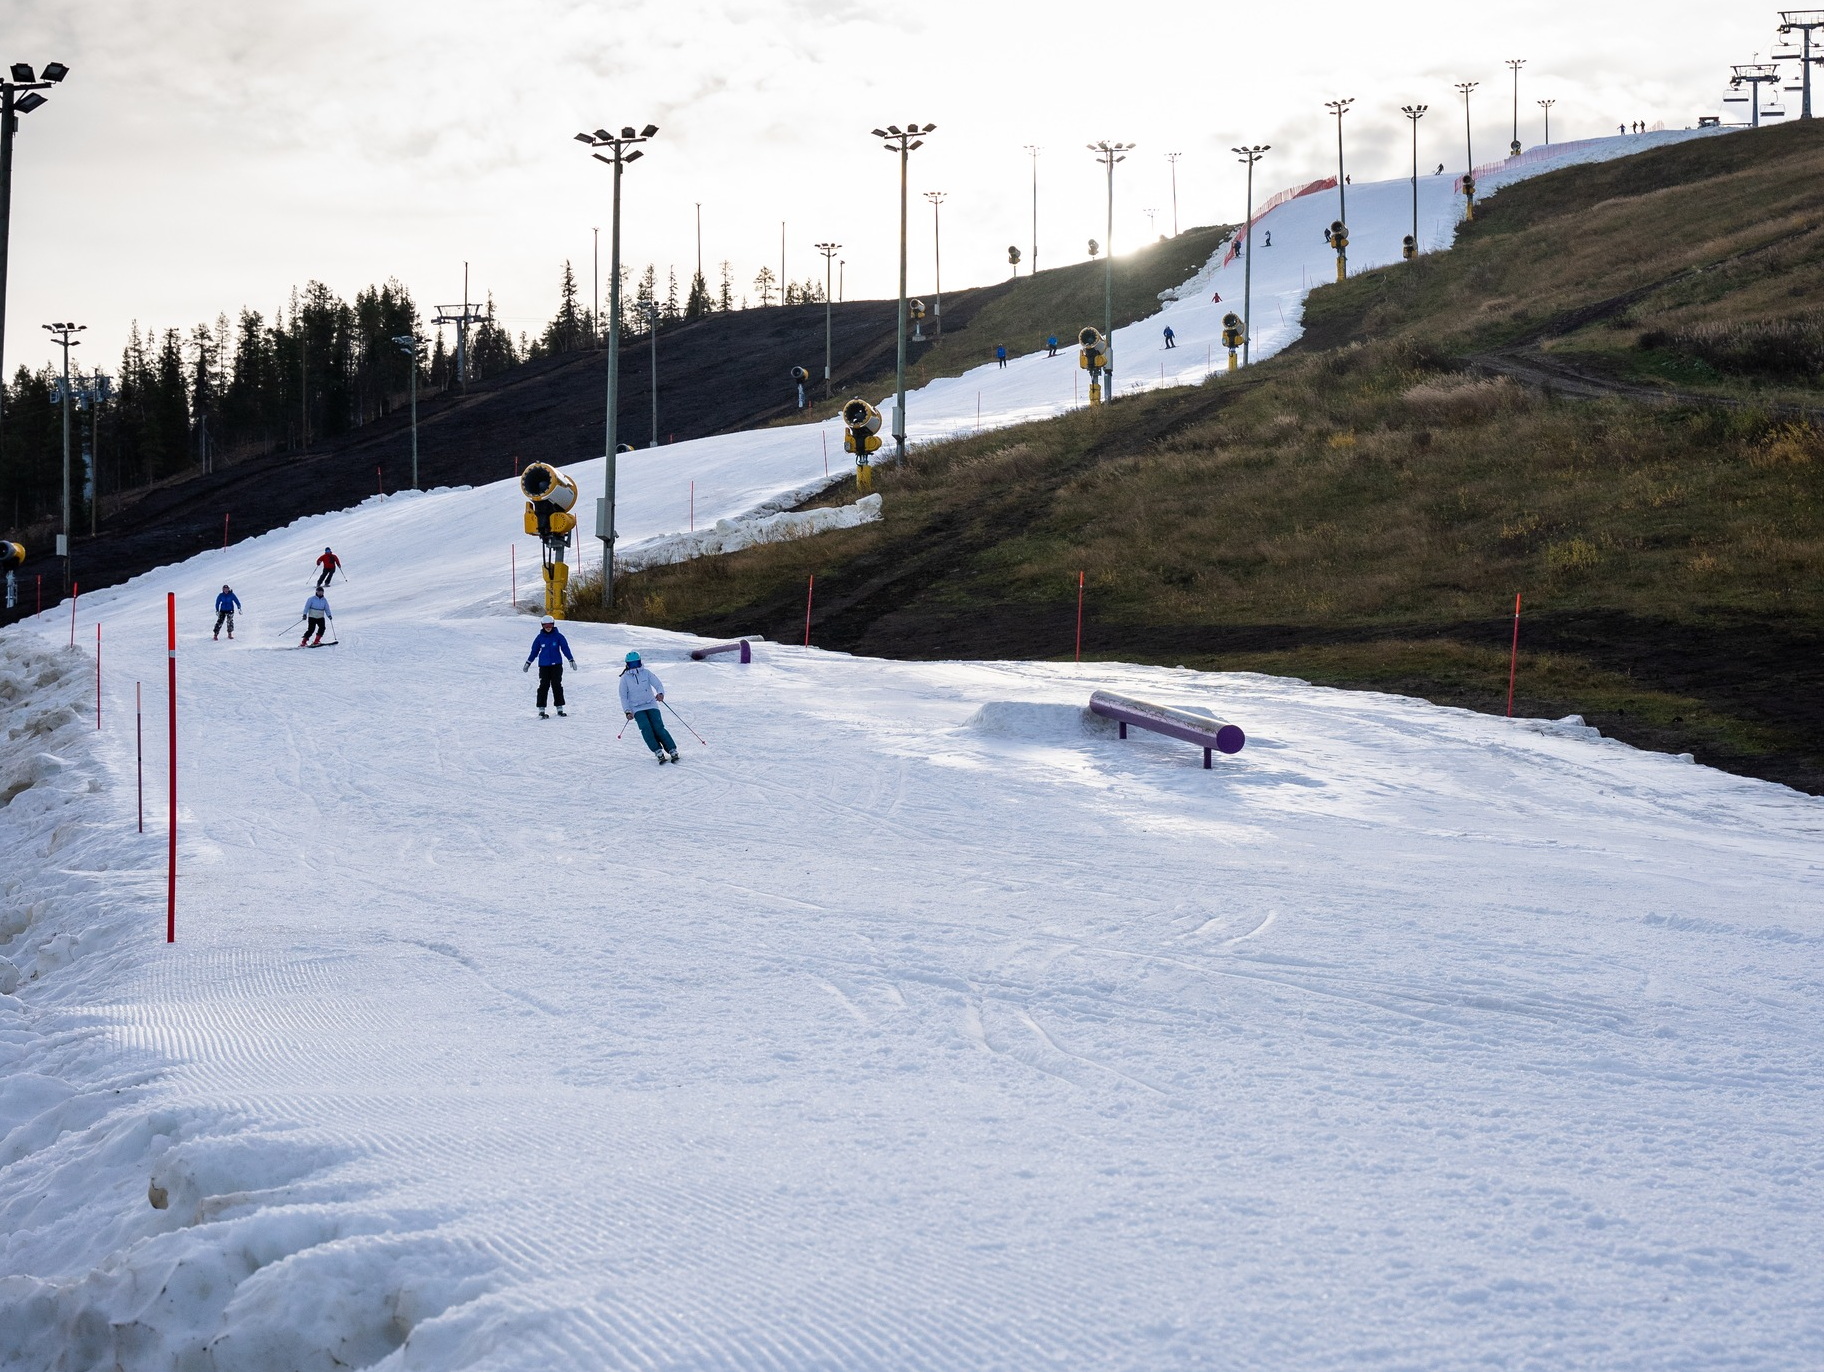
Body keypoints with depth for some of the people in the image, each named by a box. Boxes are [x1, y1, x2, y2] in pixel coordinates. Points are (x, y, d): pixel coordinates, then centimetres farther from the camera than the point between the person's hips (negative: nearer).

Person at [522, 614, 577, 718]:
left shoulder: (558, 636, 1)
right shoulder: (539, 638, 4)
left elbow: (565, 648, 0)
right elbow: (534, 651, 11)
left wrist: (571, 660, -9)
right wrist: (528, 663, 11)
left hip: (556, 665, 0)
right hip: (544, 665, 0)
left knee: (557, 686, 0)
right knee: (544, 686, -5)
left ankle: (560, 708, 5)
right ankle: (541, 709, -3)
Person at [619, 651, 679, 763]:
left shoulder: (646, 673, 0)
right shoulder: (625, 678, -1)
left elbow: (658, 684, -7)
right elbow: (623, 696, 4)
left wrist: (660, 693, -30)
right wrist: (627, 711, -8)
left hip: (651, 705, 0)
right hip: (637, 709, 0)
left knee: (658, 728, -13)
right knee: (646, 729, -21)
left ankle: (673, 751, -9)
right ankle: (658, 752, -19)